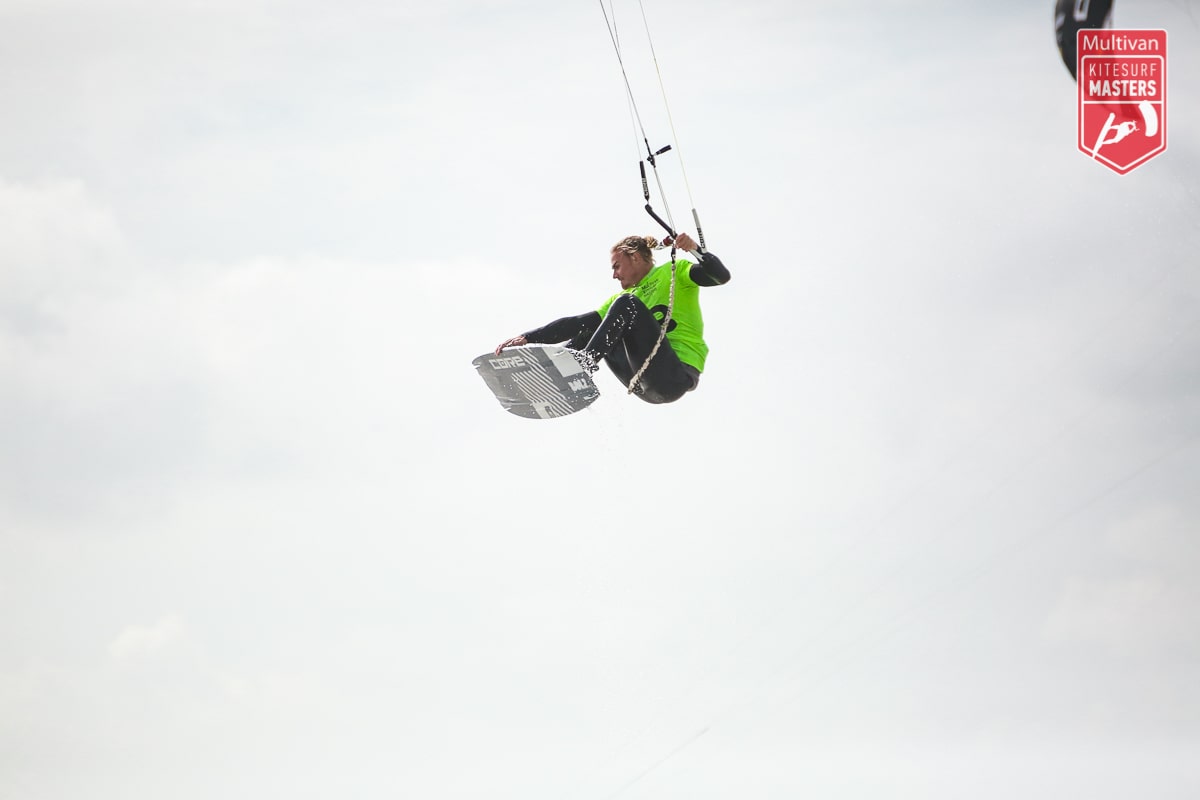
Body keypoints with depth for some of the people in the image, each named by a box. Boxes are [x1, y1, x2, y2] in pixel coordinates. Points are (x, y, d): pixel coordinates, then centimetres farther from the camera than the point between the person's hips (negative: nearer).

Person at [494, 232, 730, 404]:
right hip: (647, 387, 7)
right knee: (589, 328, 14)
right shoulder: (623, 297, 27)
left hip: (678, 377, -7)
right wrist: (527, 338, 8)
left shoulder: (674, 273, 9)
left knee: (626, 304, -18)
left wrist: (695, 250, -25)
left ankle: (586, 360, -33)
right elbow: (577, 323, 18)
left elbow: (720, 276, -7)